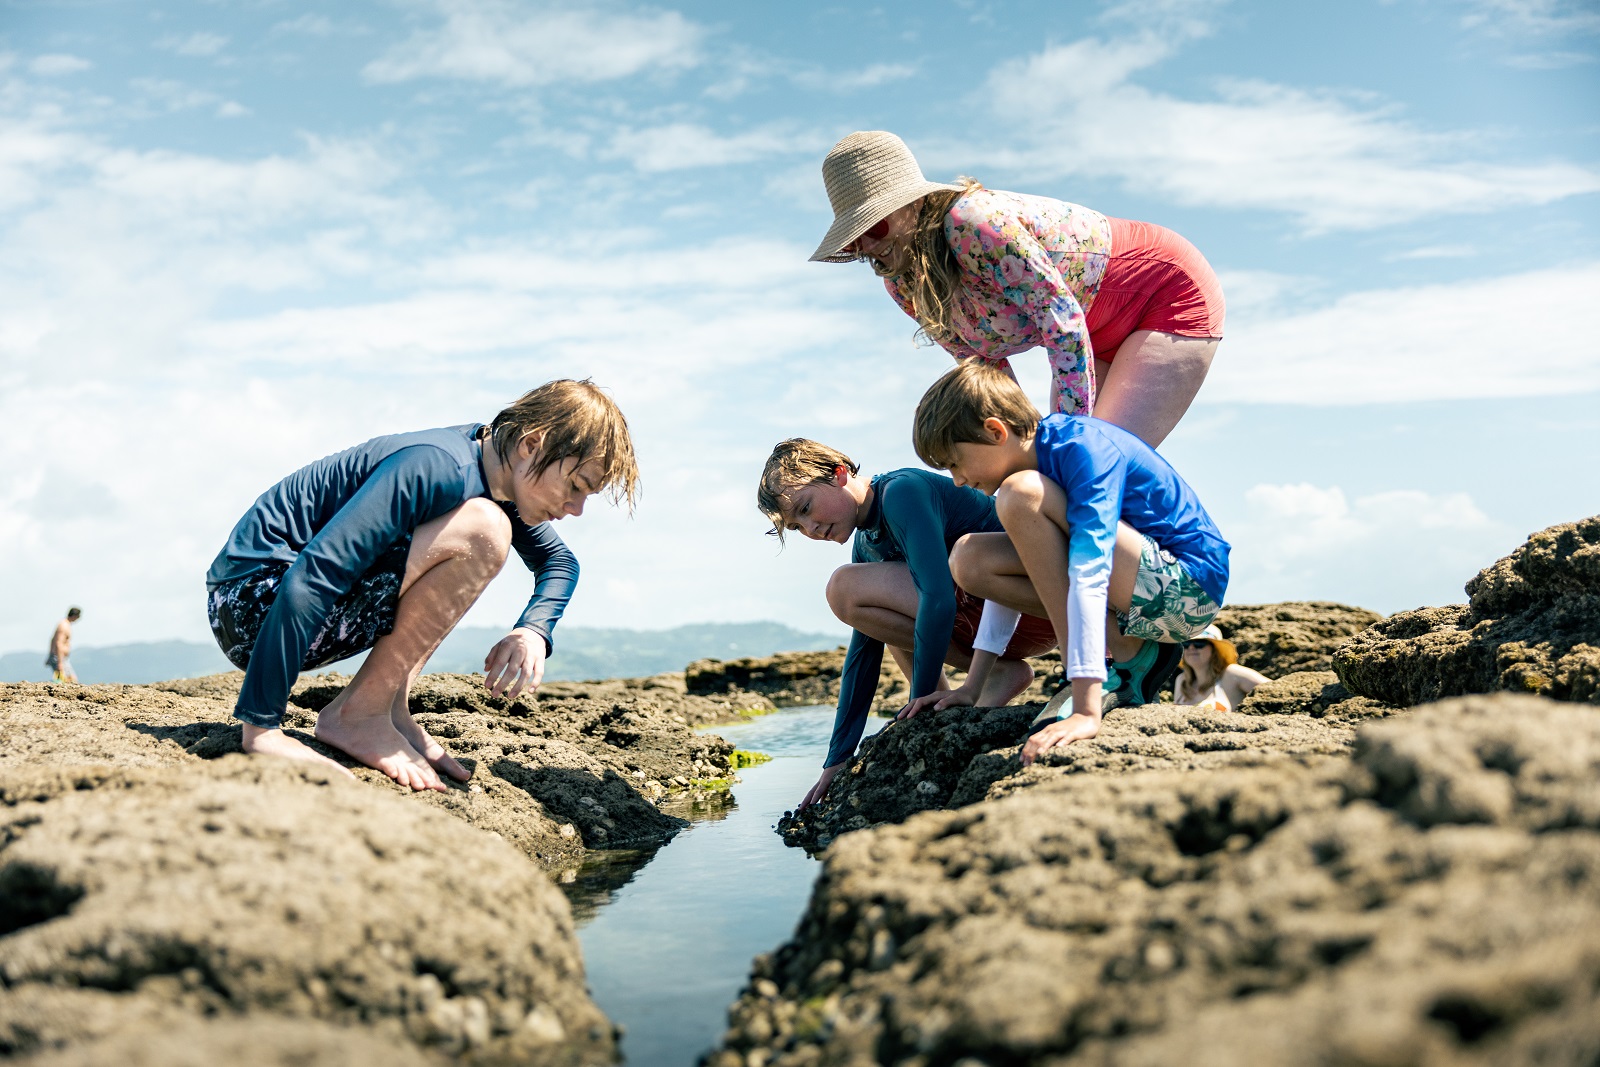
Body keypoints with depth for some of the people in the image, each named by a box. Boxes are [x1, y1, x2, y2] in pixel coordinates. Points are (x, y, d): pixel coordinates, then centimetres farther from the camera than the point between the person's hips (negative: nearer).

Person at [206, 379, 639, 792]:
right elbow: (309, 578, -30)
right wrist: (260, 728, -31)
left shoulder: (493, 471, 5)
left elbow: (558, 560, 20)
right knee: (482, 530, -23)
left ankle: (389, 707, 4)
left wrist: (533, 631, -2)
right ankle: (357, 714, -12)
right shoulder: (437, 467, -24)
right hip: (252, 602, -9)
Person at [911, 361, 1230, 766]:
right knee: (970, 561, 0)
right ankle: (1132, 648, -2)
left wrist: (1085, 712, -41)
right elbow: (1011, 572, 12)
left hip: (1188, 587, -9)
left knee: (1021, 494, -25)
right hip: (1137, 593, 9)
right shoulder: (1032, 458, 5)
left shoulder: (1085, 449, -23)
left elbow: (1090, 574, -34)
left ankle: (1125, 658, -16)